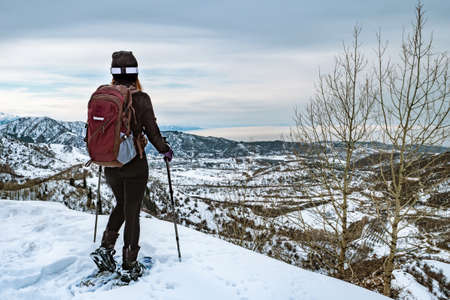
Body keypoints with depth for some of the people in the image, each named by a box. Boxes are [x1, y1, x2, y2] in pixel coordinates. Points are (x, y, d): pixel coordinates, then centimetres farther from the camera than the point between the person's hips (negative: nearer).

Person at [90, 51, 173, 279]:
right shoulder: (140, 98, -14)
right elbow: (152, 131, -11)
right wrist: (166, 150, 7)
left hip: (110, 164, 4)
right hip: (134, 165, -4)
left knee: (121, 204, 26)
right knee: (132, 212, 9)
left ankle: (105, 247, 15)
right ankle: (130, 264, 19)